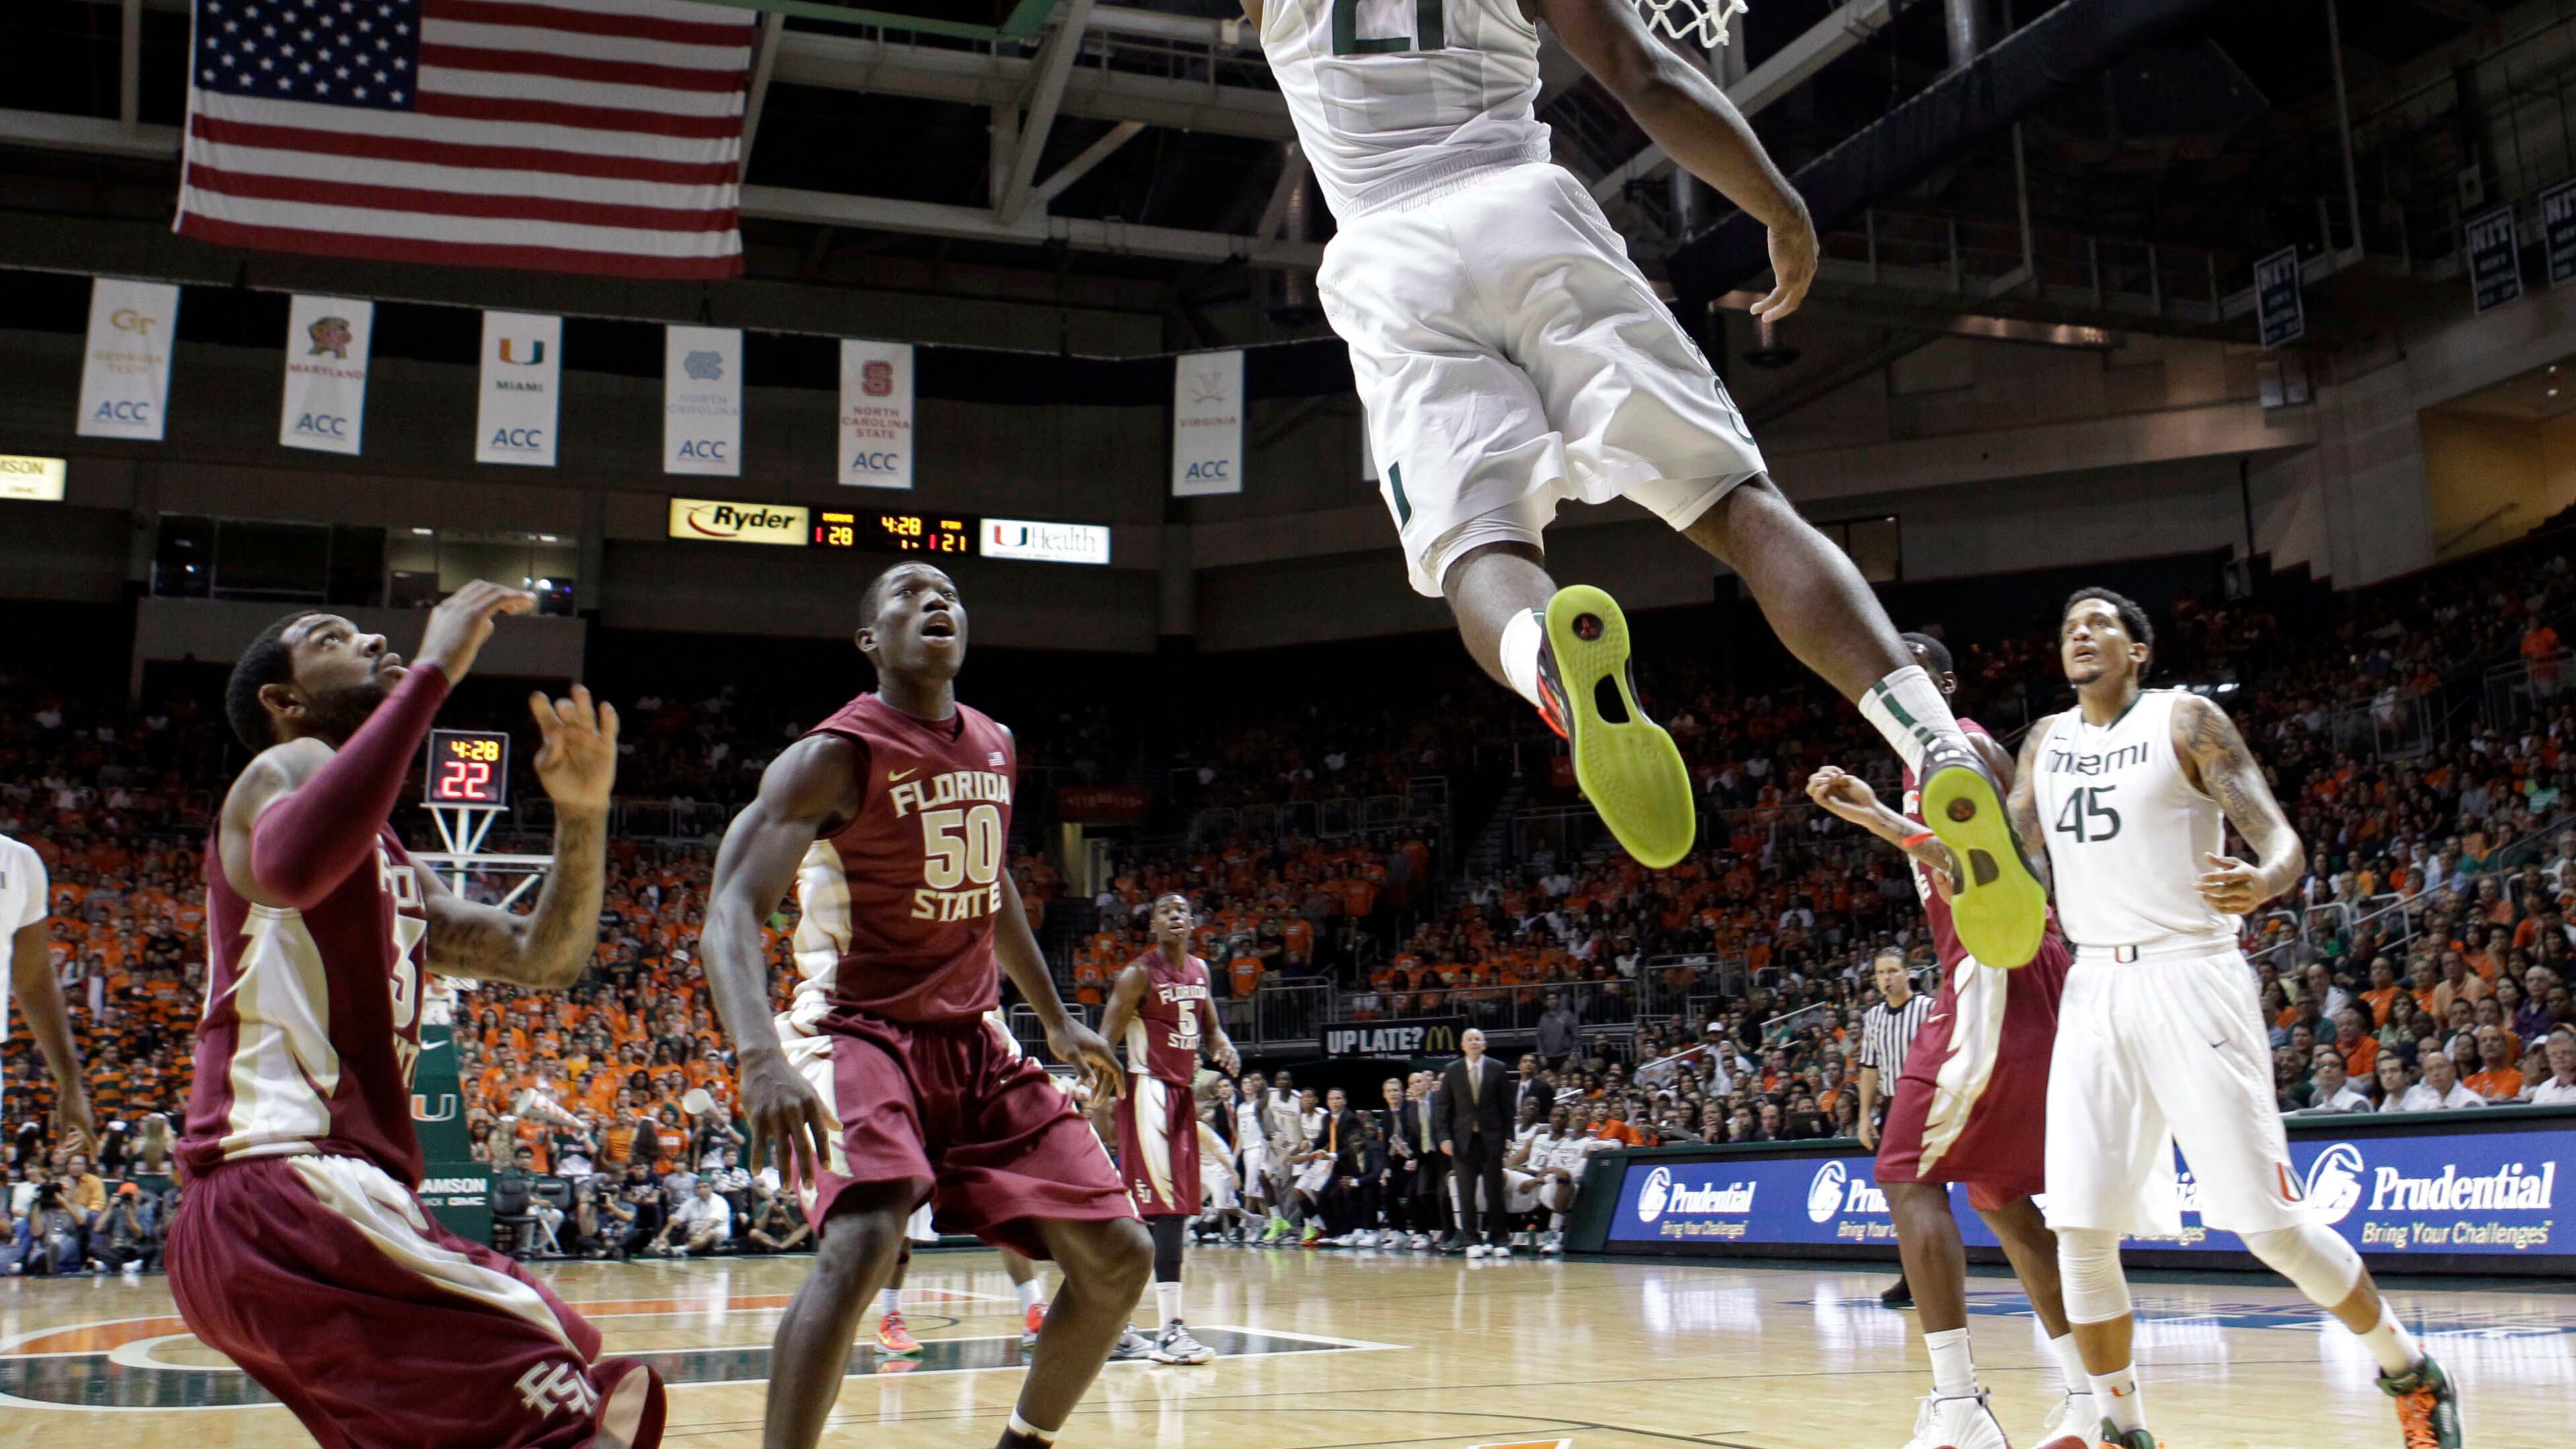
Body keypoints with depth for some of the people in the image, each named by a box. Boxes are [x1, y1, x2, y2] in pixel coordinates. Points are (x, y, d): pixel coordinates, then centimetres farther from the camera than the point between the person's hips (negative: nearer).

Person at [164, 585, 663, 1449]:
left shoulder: (393, 868, 26)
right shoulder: (287, 767, 0)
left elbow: (545, 958, 21)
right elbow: (294, 863, -26)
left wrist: (582, 813, 5)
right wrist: (434, 672, -24)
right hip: (288, 1193, -10)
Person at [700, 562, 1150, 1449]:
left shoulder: (994, 746, 8)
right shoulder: (837, 756, -14)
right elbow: (730, 911, -24)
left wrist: (1055, 1019, 23)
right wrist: (761, 1058, -40)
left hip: (972, 1040, 7)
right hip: (862, 1033, -6)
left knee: (1120, 1257, 2)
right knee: (863, 1245, -33)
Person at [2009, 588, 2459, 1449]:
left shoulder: (2186, 719, -2)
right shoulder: (2046, 741, 14)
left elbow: (2282, 842, -8)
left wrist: (2261, 882, -32)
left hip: (2189, 980, -5)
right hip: (2095, 990, 5)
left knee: (2270, 1225, -5)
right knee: (2080, 1233, -3)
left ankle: (2410, 1374, 19)